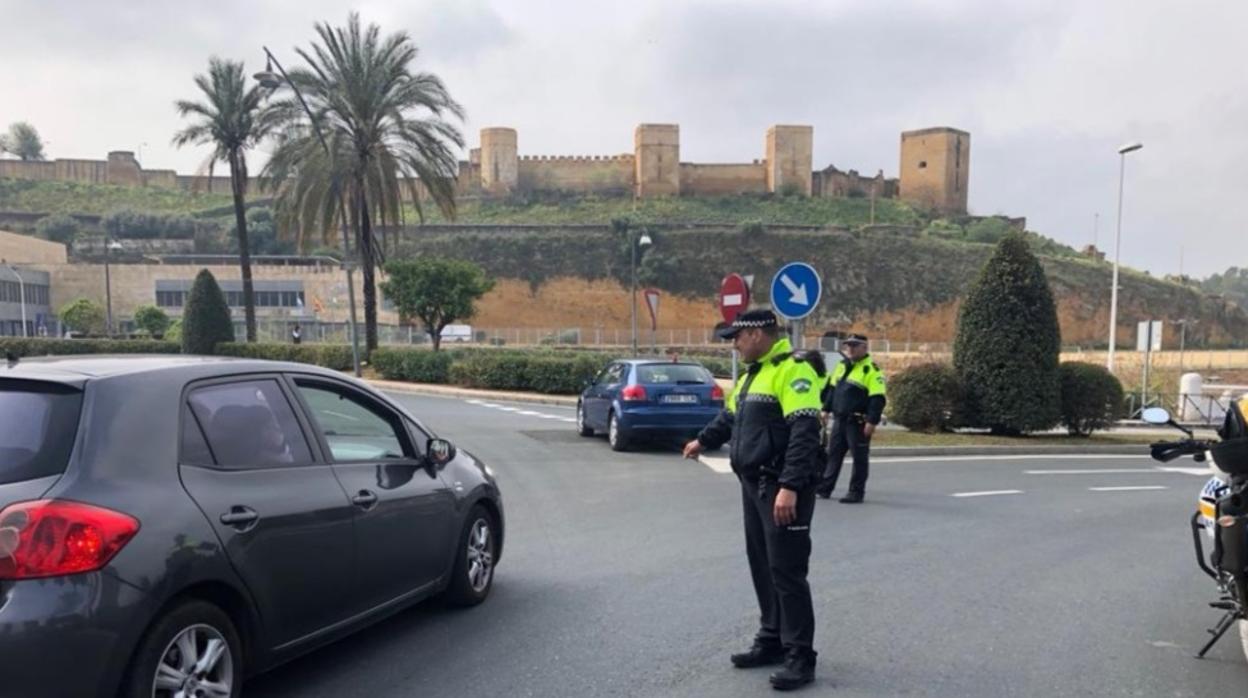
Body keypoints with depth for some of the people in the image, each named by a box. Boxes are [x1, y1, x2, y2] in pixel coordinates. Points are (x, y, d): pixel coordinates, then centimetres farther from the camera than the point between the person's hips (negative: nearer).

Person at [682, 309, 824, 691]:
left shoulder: (792, 370, -15)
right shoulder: (752, 373, 16)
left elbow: (804, 433, -24)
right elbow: (730, 417, 32)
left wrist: (790, 486, -28)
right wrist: (703, 441, 42)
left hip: (782, 489, -9)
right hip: (753, 485, 10)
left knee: (786, 571, -5)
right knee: (762, 567, 15)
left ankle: (800, 656, 5)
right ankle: (771, 641, 27)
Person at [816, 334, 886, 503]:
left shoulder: (871, 370, -11)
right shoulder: (841, 365, 14)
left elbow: (877, 399, -16)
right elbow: (831, 389, 22)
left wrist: (872, 422, -21)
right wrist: (826, 409, 18)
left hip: (858, 422, -8)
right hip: (839, 420, 8)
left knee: (859, 458, 2)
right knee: (833, 454, 12)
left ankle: (856, 493, 10)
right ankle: (824, 488, 20)